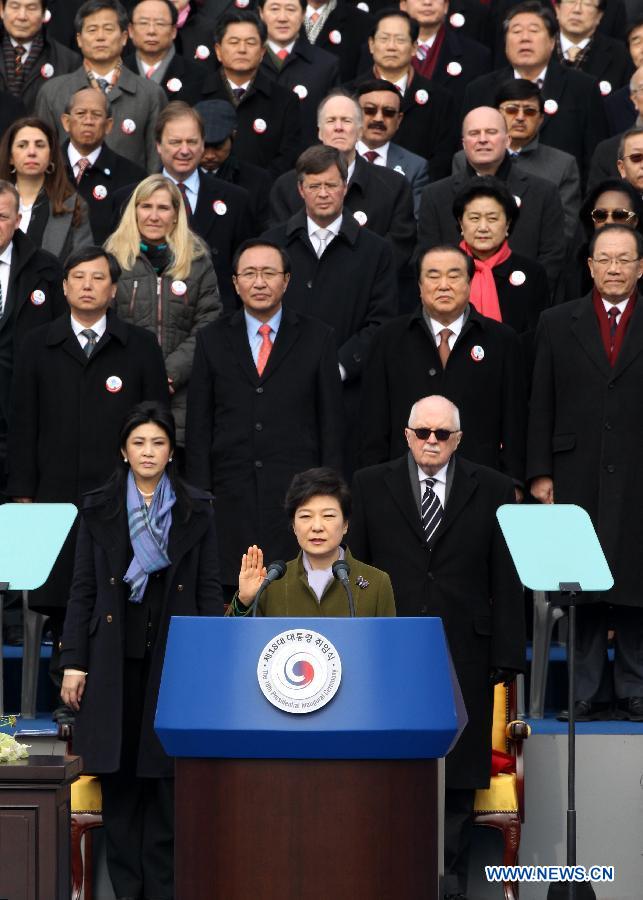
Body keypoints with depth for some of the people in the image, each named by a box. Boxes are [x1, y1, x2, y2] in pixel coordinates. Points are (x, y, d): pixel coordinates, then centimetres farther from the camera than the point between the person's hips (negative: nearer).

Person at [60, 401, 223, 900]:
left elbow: (209, 591, 5)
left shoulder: (197, 511, 6)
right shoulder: (98, 509, 7)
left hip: (175, 655, -1)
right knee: (118, 772, 1)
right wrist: (73, 662, -1)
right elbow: (83, 590, 6)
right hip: (115, 657, 1)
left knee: (167, 774, -2)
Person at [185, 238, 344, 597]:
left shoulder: (317, 338, 6)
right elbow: (199, 425, 8)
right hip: (232, 497, 1)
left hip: (296, 493, -1)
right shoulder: (212, 340, 9)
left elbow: (331, 422, 5)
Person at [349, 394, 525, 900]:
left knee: (458, 777, 4)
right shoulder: (371, 486, 7)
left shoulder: (492, 490, 6)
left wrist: (507, 654, -2)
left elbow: (506, 580, 4)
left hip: (463, 652, 0)